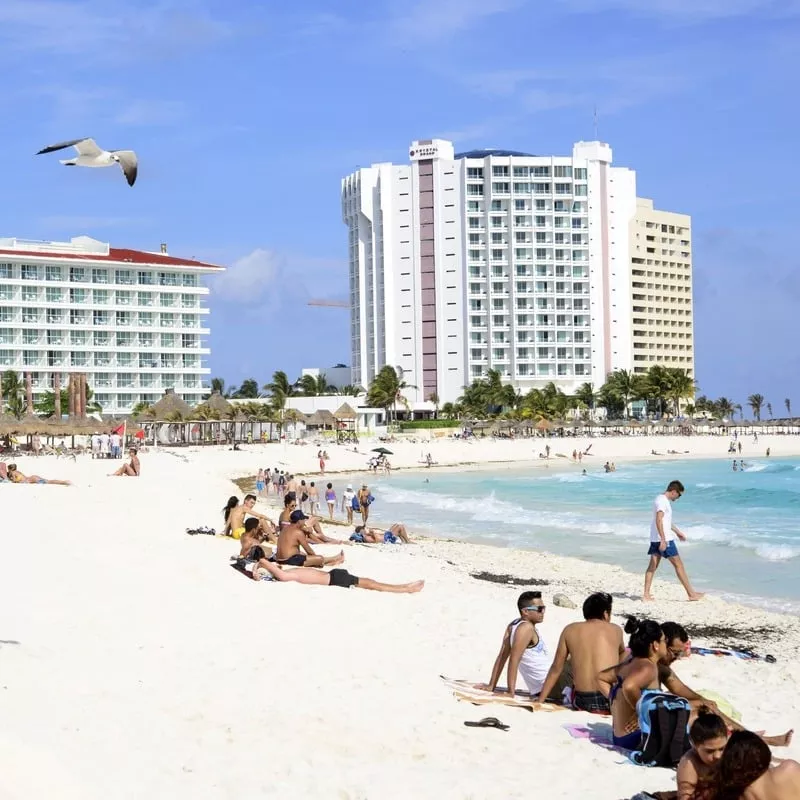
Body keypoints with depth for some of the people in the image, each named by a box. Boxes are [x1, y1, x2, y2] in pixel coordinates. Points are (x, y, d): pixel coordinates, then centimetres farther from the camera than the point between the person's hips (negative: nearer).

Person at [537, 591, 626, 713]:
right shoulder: (615, 630, 6)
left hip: (580, 703, 1)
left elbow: (556, 670, 8)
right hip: (609, 702, -1)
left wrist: (540, 701, 15)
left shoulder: (570, 630, 5)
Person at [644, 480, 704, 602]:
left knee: (653, 566, 7)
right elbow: (658, 520, -26)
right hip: (664, 539, -10)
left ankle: (646, 594, 5)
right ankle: (691, 594, 3)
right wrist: (663, 540, -29)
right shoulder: (662, 501, -16)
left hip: (655, 539, 10)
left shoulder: (663, 500, 16)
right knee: (678, 564, -2)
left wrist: (677, 531, 36)